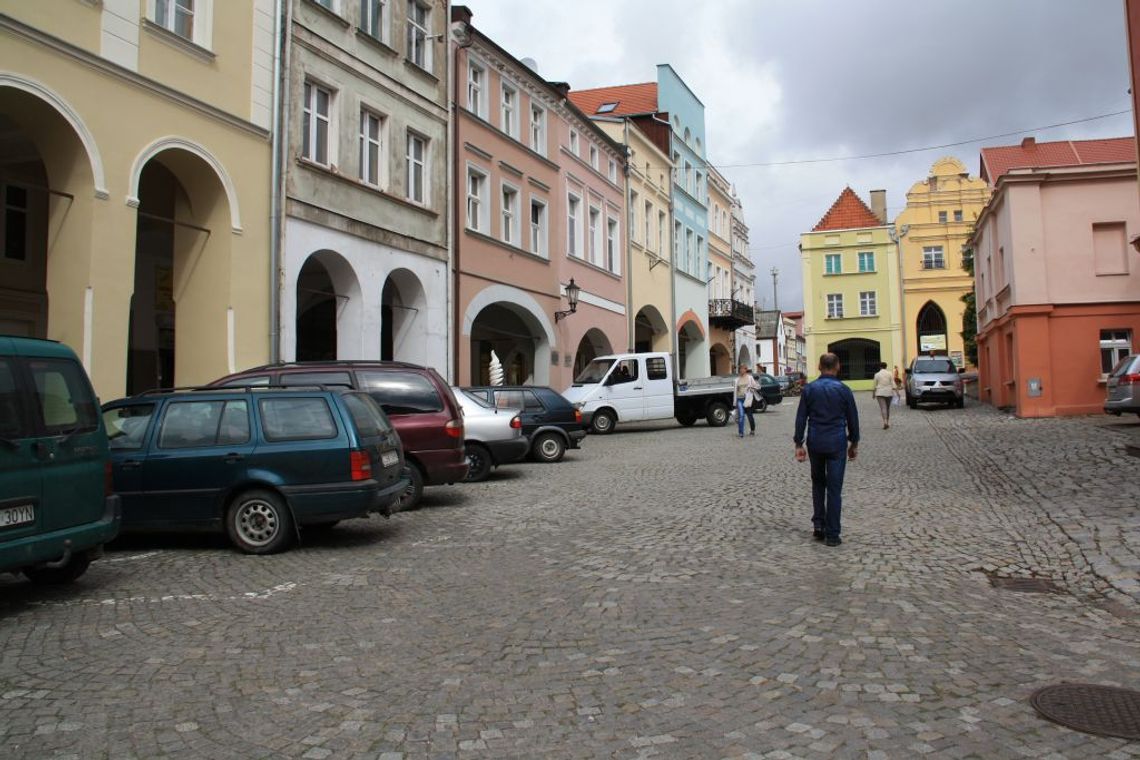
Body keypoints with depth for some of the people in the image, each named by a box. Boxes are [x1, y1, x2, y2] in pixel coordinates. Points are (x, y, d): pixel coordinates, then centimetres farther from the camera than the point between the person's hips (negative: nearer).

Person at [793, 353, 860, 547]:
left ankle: (818, 525, 14)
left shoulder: (809, 389, 0)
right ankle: (832, 534, 3)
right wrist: (854, 443, 14)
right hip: (837, 442, -2)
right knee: (834, 488, 1)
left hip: (815, 442, 2)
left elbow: (800, 418, -1)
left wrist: (798, 444, 3)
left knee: (818, 482, 20)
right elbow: (853, 419, 3)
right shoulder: (843, 390, -4)